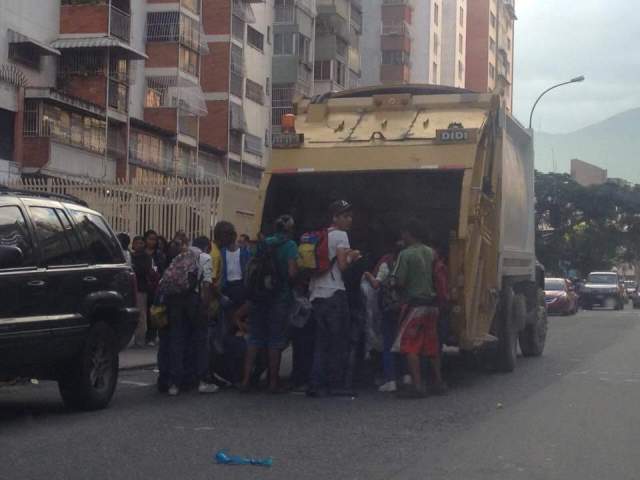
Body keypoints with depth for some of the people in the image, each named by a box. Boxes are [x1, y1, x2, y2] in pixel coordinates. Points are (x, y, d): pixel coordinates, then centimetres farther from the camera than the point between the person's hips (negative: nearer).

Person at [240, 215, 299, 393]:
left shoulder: (264, 243, 9)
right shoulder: (290, 245, -6)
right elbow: (292, 272, -14)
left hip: (259, 296, 4)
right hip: (280, 296, -4)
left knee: (255, 338, 9)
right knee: (276, 339, 2)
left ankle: (246, 379, 5)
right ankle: (273, 382, 5)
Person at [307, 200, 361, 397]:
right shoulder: (340, 236, -5)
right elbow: (342, 265, -15)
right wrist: (352, 257, 6)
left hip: (316, 294, 8)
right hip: (334, 293, -8)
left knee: (322, 342, 9)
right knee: (339, 341, -2)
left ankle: (316, 385, 4)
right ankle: (336, 384, -2)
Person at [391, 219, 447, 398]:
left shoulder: (405, 255, -13)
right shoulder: (430, 252, 8)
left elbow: (399, 282, -14)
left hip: (414, 304, -7)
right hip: (431, 302, 7)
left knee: (409, 346, -4)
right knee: (431, 345, 15)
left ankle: (417, 385, -12)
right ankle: (438, 382, 19)